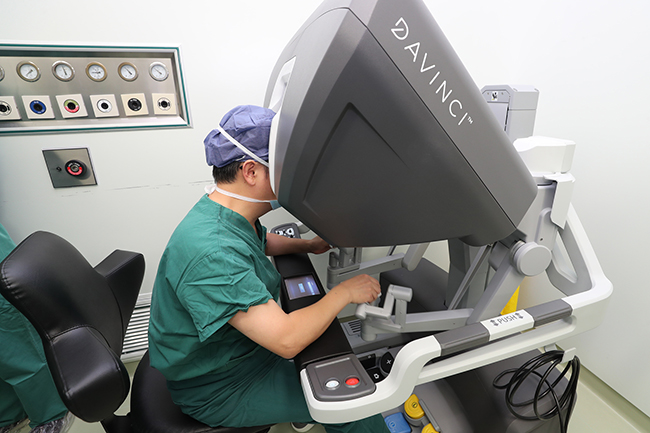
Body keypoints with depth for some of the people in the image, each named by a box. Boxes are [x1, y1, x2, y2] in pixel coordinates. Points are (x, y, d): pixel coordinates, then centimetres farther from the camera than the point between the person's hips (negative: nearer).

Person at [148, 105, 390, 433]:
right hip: (217, 387, -8)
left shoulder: (231, 215, -7)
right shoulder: (211, 253, -38)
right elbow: (286, 340, -38)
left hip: (243, 344, 9)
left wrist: (309, 244, 3)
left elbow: (259, 242, 16)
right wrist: (345, 292, -24)